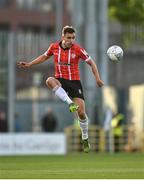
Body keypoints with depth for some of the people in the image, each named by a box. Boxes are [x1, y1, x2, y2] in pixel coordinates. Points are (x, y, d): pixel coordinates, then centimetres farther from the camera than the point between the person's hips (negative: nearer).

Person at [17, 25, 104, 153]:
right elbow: (44, 56, 17)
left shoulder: (78, 49, -10)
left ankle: (85, 139, 16)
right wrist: (29, 64, 14)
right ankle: (70, 103, -41)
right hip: (60, 80, 1)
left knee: (81, 112, -8)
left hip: (74, 81, -1)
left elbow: (91, 62, 0)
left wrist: (97, 78, -9)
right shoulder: (54, 47, -3)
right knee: (49, 81, -37)